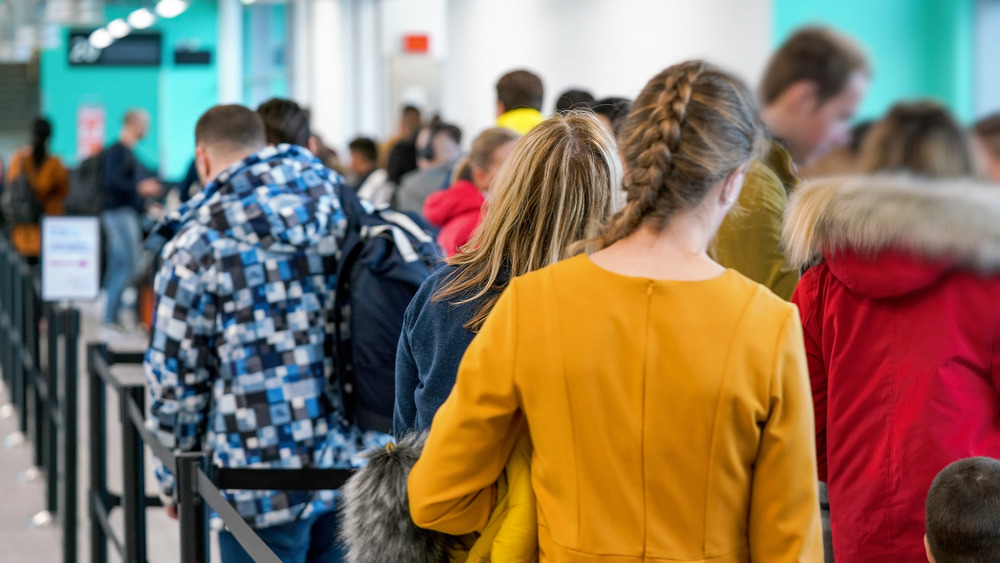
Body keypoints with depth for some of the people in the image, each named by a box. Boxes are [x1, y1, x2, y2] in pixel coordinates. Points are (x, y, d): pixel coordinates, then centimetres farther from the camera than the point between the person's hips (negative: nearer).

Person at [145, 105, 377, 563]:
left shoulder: (198, 243, -7)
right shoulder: (344, 213, 6)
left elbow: (176, 376, -4)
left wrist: (174, 480, 9)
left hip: (262, 487, -4)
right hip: (352, 467, 5)